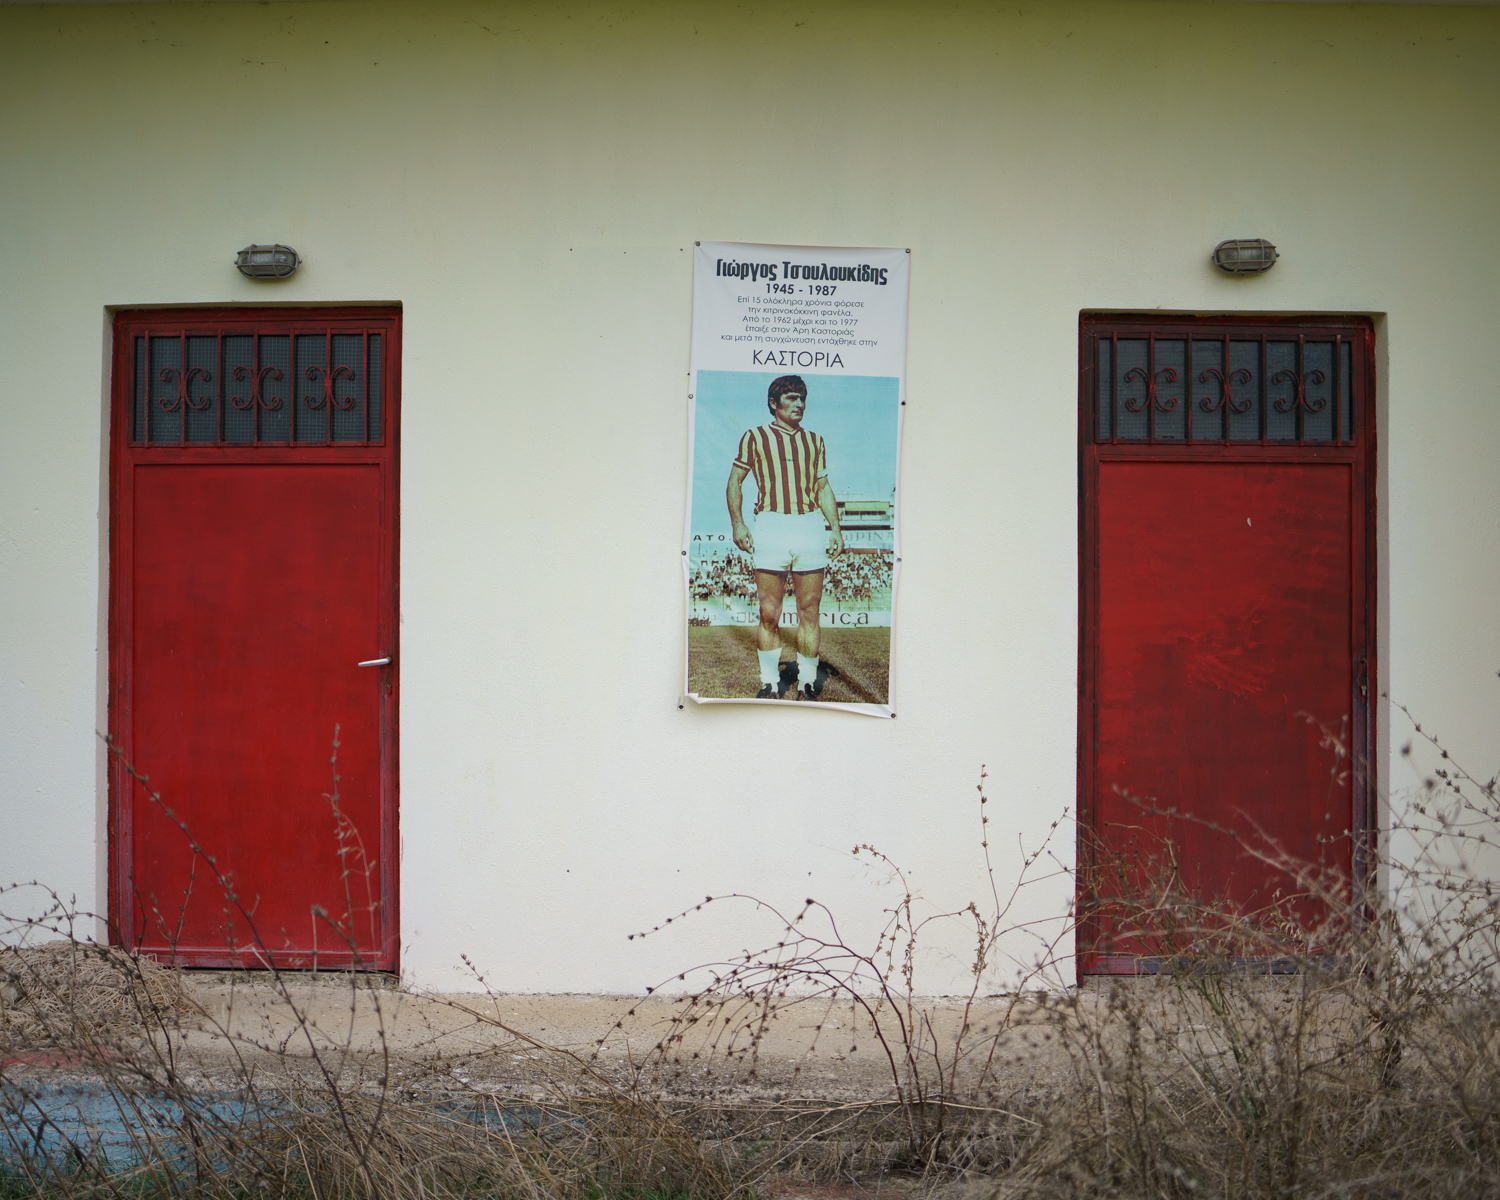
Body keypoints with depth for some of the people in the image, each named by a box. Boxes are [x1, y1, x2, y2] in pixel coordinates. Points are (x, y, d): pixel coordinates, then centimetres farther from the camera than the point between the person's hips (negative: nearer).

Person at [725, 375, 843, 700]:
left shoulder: (814, 440, 17)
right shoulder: (755, 437, 8)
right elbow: (735, 482, 10)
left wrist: (836, 528, 11)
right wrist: (738, 524, -2)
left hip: (811, 525, 2)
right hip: (771, 524, -2)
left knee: (810, 612, 2)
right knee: (769, 614, -3)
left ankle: (807, 684, 10)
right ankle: (770, 684, 6)